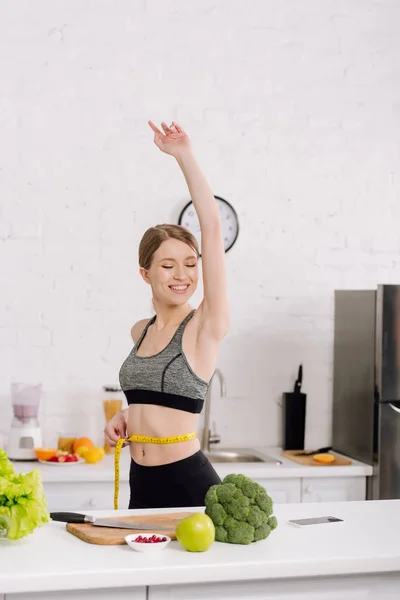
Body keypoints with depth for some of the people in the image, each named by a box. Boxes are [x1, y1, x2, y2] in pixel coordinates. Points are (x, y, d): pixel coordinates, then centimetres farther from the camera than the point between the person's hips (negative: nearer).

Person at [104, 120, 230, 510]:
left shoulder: (206, 326, -10)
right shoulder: (140, 331, 8)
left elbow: (213, 228, -18)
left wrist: (184, 156, -15)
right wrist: (125, 416, 7)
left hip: (189, 482, -6)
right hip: (141, 483, 6)